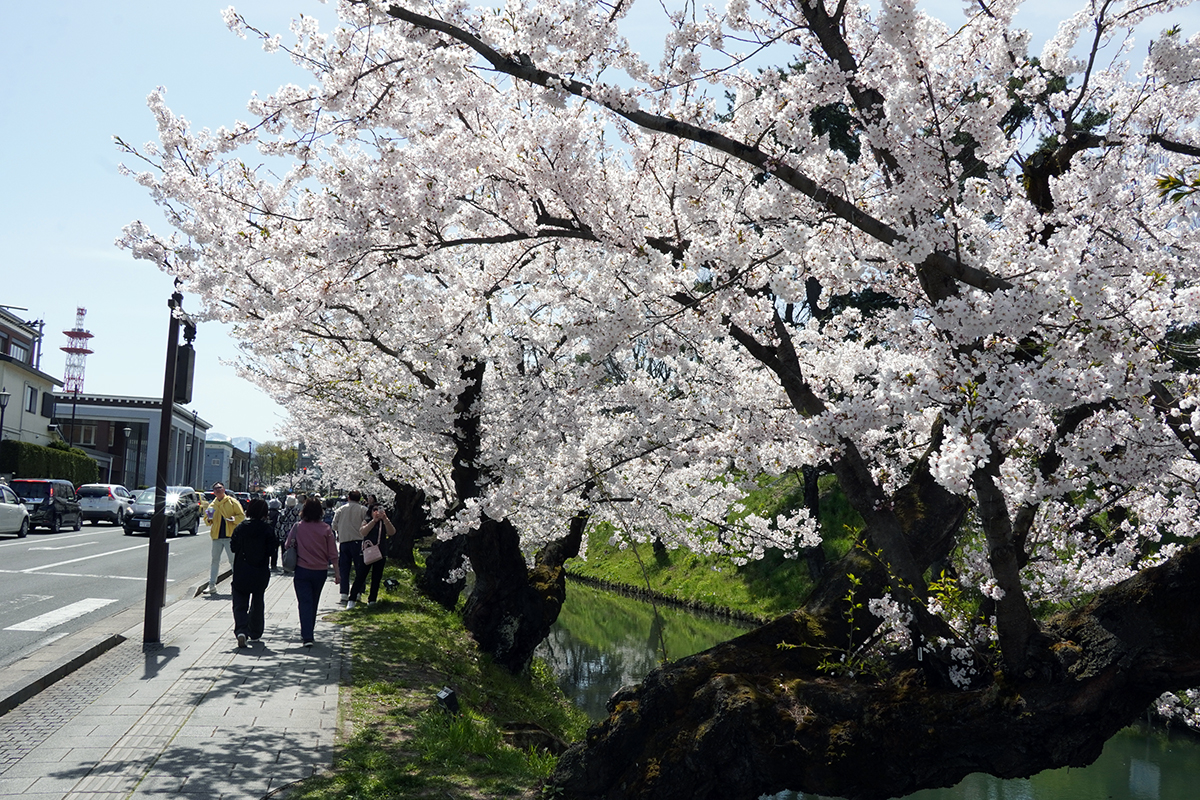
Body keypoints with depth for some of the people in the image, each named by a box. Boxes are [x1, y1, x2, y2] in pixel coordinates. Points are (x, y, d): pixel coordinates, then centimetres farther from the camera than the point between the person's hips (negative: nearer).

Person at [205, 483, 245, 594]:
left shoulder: (232, 501, 1)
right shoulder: (212, 505, 14)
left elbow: (242, 515, 1)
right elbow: (209, 522, 20)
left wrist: (234, 519, -18)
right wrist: (209, 518, -3)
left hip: (230, 535, -5)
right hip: (217, 536, 5)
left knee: (233, 560, -4)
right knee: (215, 560, 8)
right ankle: (212, 585, 13)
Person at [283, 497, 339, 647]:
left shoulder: (298, 527, -7)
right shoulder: (325, 529, -5)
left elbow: (287, 546, 2)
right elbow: (332, 553, -3)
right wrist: (336, 571, 5)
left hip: (302, 570, -2)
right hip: (320, 571, 2)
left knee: (305, 602, -2)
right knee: (313, 603, 18)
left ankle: (307, 636, -14)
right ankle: (307, 633, 31)